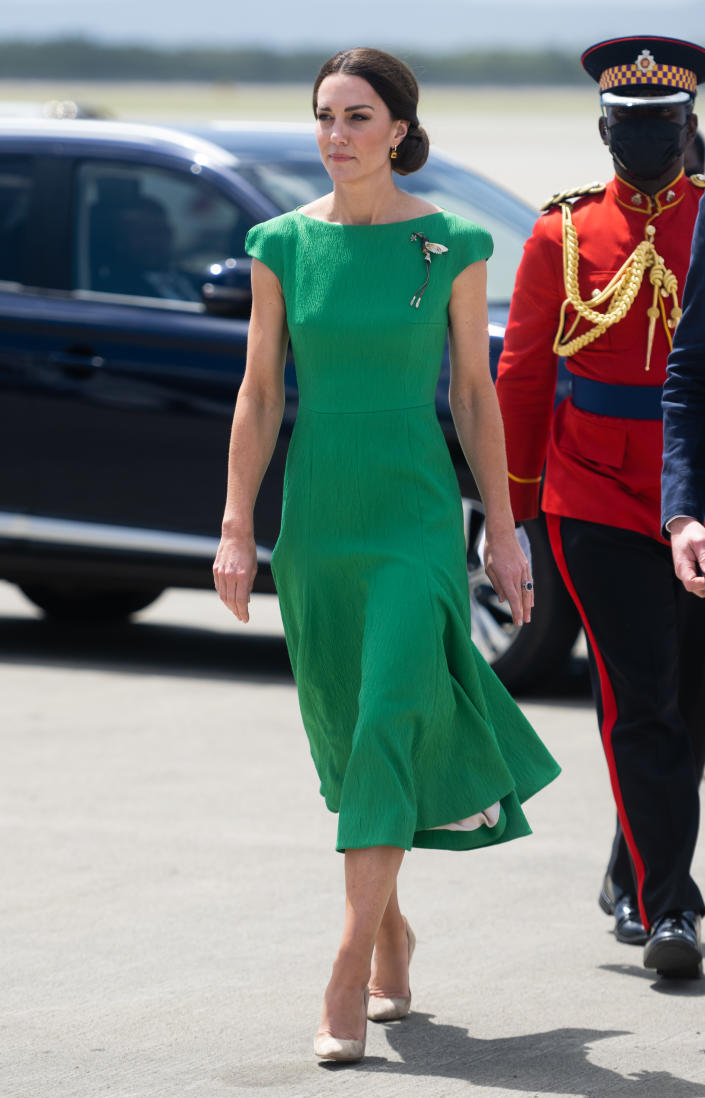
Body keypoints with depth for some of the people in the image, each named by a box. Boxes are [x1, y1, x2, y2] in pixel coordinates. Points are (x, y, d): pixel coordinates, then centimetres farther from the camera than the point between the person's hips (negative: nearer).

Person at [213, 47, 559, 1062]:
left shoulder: (452, 245, -2)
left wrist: (502, 534, 2)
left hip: (415, 511, -3)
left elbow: (476, 394, 2)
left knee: (389, 723, -16)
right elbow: (260, 395, 5)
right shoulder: (282, 245, 3)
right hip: (314, 511, 3)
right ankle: (390, 929, 32)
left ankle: (349, 978, -16)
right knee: (345, 738, 10)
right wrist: (237, 532, 0)